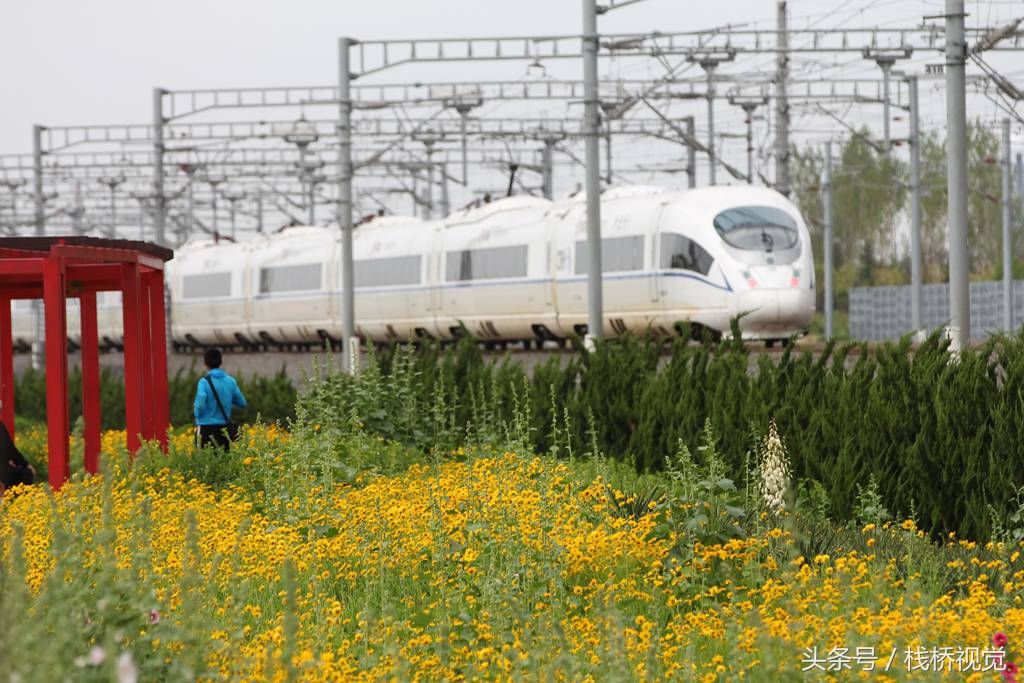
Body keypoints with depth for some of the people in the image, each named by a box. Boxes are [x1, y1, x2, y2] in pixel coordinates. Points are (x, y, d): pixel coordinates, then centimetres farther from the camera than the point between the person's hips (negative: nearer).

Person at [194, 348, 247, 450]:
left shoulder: (205, 382, -10)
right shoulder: (230, 381, 4)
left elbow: (200, 406, -19)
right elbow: (242, 403, 12)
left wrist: (196, 411, 3)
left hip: (207, 428, -5)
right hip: (225, 429, 5)